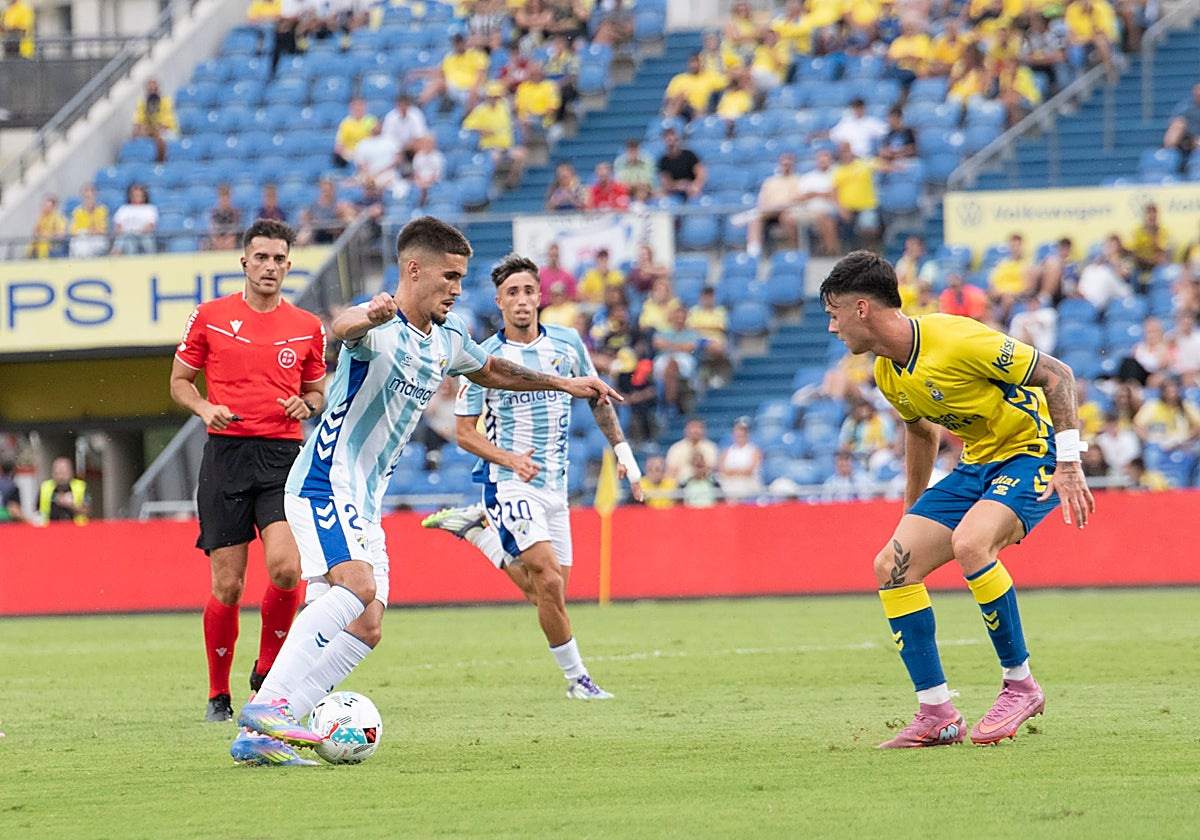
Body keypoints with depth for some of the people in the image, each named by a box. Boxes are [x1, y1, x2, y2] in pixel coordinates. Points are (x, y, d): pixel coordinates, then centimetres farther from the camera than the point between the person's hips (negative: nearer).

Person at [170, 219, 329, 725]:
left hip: (284, 455, 1)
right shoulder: (210, 317, 6)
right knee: (227, 585, -4)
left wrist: (307, 405, -2)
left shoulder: (307, 328, 10)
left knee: (285, 568, -19)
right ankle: (218, 694, 13)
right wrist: (205, 408, -7)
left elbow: (317, 392, 21)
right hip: (226, 452, -1)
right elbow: (179, 381, 13)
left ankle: (268, 671, 5)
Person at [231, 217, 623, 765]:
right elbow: (343, 329, -42)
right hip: (326, 482, -9)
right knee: (356, 585, -31)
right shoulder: (381, 328, -16)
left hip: (364, 504, 9)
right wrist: (367, 317, -65)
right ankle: (266, 705, -33)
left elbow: (489, 370, 34)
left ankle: (257, 736, -2)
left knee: (365, 628, -1)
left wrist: (563, 384, 34)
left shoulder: (448, 338, 12)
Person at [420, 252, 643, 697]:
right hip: (509, 484, -5)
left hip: (555, 483, 5)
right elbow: (465, 432, -6)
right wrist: (509, 459, -22)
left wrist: (623, 451, 9)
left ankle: (478, 526, 27)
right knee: (550, 584, -18)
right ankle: (577, 677, -4)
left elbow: (596, 398, 16)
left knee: (542, 593, 8)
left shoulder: (567, 342, 1)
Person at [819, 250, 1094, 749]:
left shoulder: (955, 341, -26)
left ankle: (1020, 685, -16)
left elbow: (1057, 375, -21)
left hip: (1033, 451, -8)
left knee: (969, 543, -34)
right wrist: (912, 509, 24)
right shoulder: (886, 373, 0)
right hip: (979, 462, 8)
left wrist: (1068, 465, -23)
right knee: (893, 565, -6)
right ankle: (937, 716, -2)